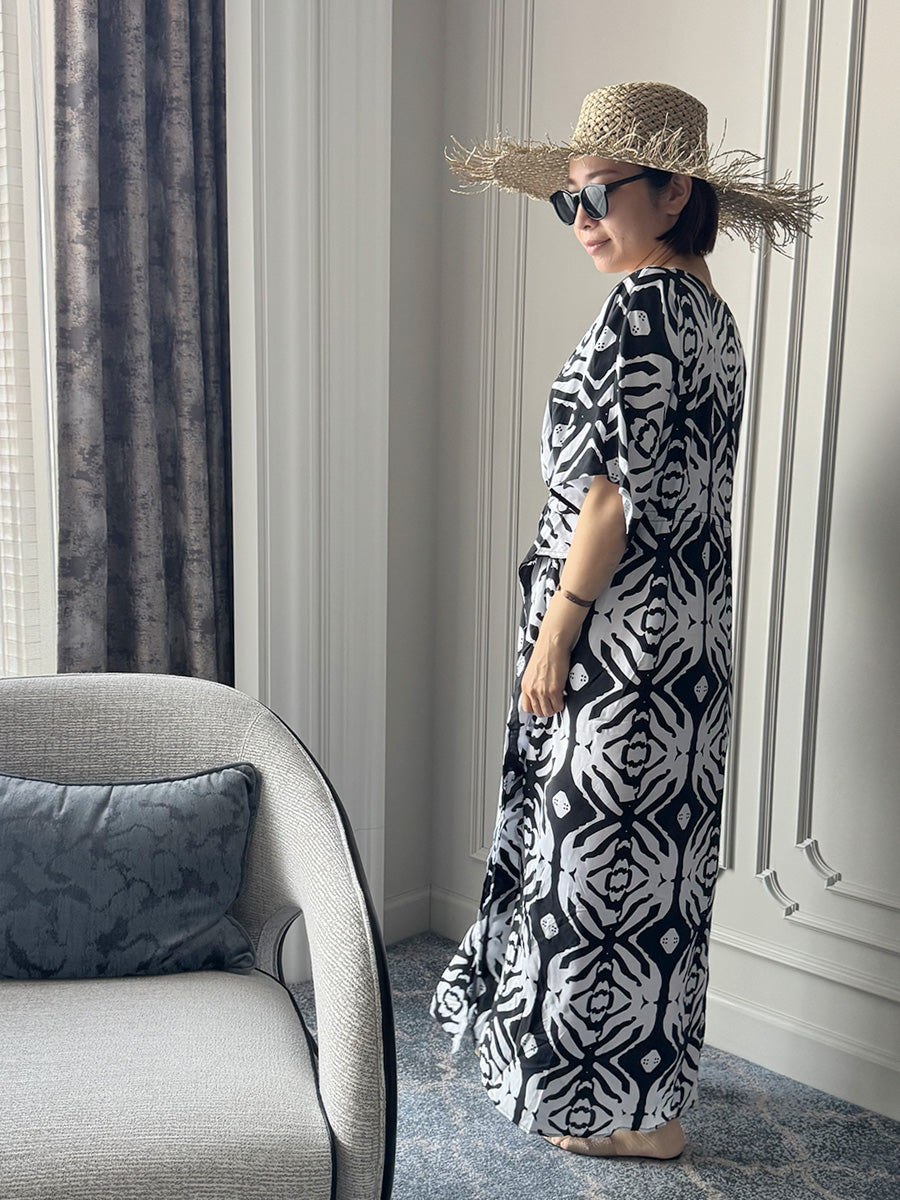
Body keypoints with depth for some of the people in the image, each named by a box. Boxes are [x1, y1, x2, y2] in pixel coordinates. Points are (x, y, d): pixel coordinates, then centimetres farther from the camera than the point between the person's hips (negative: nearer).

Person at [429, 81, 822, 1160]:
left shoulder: (644, 303, -15)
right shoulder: (710, 313, 14)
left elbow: (618, 487, -21)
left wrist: (555, 630, -15)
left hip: (619, 634, -10)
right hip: (685, 628, 10)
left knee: (604, 854, 2)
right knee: (649, 853, 19)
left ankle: (636, 1111, 19)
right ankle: (632, 1076, 37)